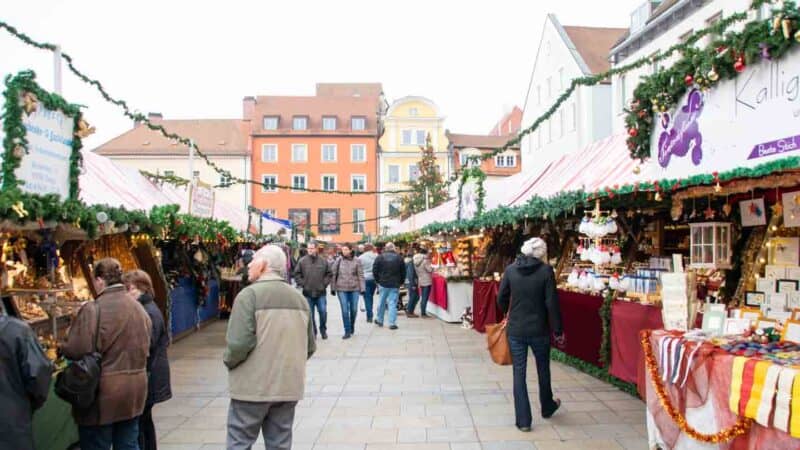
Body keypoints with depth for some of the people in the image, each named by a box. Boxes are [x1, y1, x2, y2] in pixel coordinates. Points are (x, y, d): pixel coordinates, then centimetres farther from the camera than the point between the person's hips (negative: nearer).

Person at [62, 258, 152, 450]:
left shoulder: (93, 309, -17)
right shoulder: (139, 307, 5)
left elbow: (75, 351, -18)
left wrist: (63, 348, 2)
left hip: (104, 392, -6)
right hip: (135, 391, 6)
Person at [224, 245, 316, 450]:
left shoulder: (249, 294, -12)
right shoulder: (299, 298, 8)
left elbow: (239, 343, -21)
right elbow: (309, 347, 9)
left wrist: (228, 361, -2)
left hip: (253, 387, -5)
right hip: (288, 387, 6)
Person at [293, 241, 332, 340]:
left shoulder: (323, 261, 2)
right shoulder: (302, 261, -1)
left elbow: (329, 274, 10)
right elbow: (297, 274, 3)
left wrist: (324, 284, 0)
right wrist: (303, 284, -4)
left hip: (321, 293, 0)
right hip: (307, 293, 0)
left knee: (323, 312, 0)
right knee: (310, 315, 6)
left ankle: (323, 330, 22)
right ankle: (312, 332, 19)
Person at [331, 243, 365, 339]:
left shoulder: (356, 261, -2)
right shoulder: (338, 261, 0)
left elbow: (361, 275, -1)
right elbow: (333, 274, 5)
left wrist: (362, 288, -5)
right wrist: (333, 288, 4)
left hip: (354, 289, 0)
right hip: (342, 289, 0)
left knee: (354, 310, 9)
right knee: (345, 311, -2)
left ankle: (352, 326, 34)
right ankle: (347, 331, 6)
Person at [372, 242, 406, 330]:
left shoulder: (380, 257, -2)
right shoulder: (399, 258, -2)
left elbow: (374, 271, -1)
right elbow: (403, 272, 2)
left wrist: (378, 280, 11)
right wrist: (401, 282, 12)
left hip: (383, 283, 1)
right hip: (395, 285, -1)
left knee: (381, 302, 15)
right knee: (392, 303, 0)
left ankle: (379, 320, 27)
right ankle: (392, 323, -3)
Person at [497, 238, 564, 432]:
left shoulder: (511, 269, -3)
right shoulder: (546, 270, -11)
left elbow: (501, 298, 3)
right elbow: (552, 303, -12)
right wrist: (558, 330, -3)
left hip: (516, 330, 1)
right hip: (539, 330, -1)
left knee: (519, 373, 9)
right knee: (543, 369, 20)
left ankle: (523, 420, 12)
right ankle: (547, 407, 42)